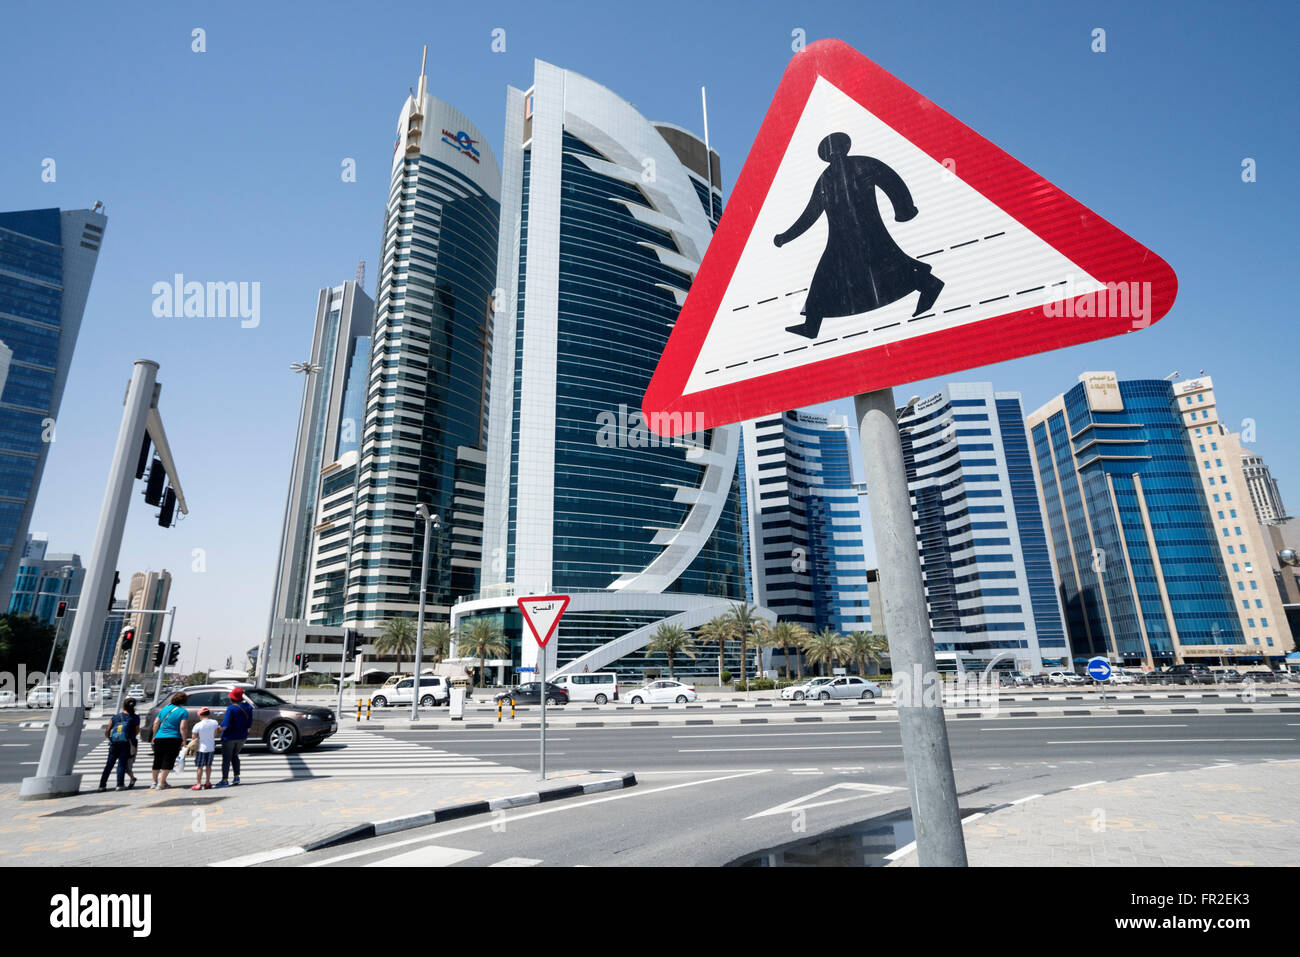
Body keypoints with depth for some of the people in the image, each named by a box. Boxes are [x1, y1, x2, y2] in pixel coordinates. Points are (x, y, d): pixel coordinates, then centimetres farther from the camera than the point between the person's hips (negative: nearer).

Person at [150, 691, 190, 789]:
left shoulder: (165, 708, 10)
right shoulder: (183, 712, -7)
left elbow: (156, 723, 13)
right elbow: (183, 728, -14)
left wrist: (154, 736, 23)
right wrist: (184, 741, -8)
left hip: (159, 738, 6)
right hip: (173, 739, -6)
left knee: (157, 761, 17)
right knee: (168, 762, 2)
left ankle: (154, 782, 27)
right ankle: (161, 783, 1)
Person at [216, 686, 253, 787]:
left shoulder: (231, 708, -18)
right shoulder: (248, 707, 2)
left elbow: (226, 724, -21)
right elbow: (250, 724, 5)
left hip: (229, 737, -6)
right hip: (242, 737, 6)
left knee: (226, 758, 4)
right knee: (235, 756, 22)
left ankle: (225, 780, 7)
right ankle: (237, 777, 21)